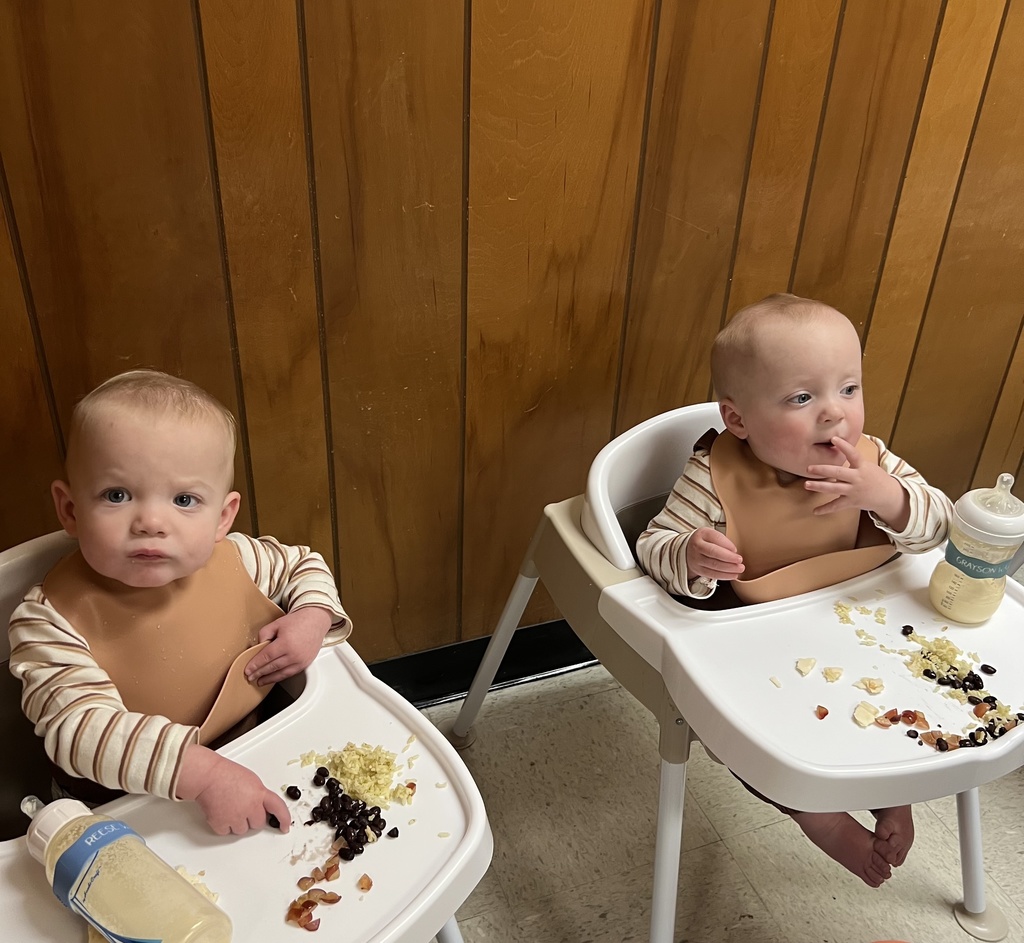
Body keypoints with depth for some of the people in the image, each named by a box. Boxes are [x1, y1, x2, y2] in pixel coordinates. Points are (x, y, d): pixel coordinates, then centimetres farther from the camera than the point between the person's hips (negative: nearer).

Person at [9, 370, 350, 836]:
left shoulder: (233, 559, -10)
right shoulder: (51, 619, -21)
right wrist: (200, 771, -41)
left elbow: (304, 564, 9)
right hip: (119, 805, -2)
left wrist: (312, 619, -11)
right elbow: (80, 727, -31)